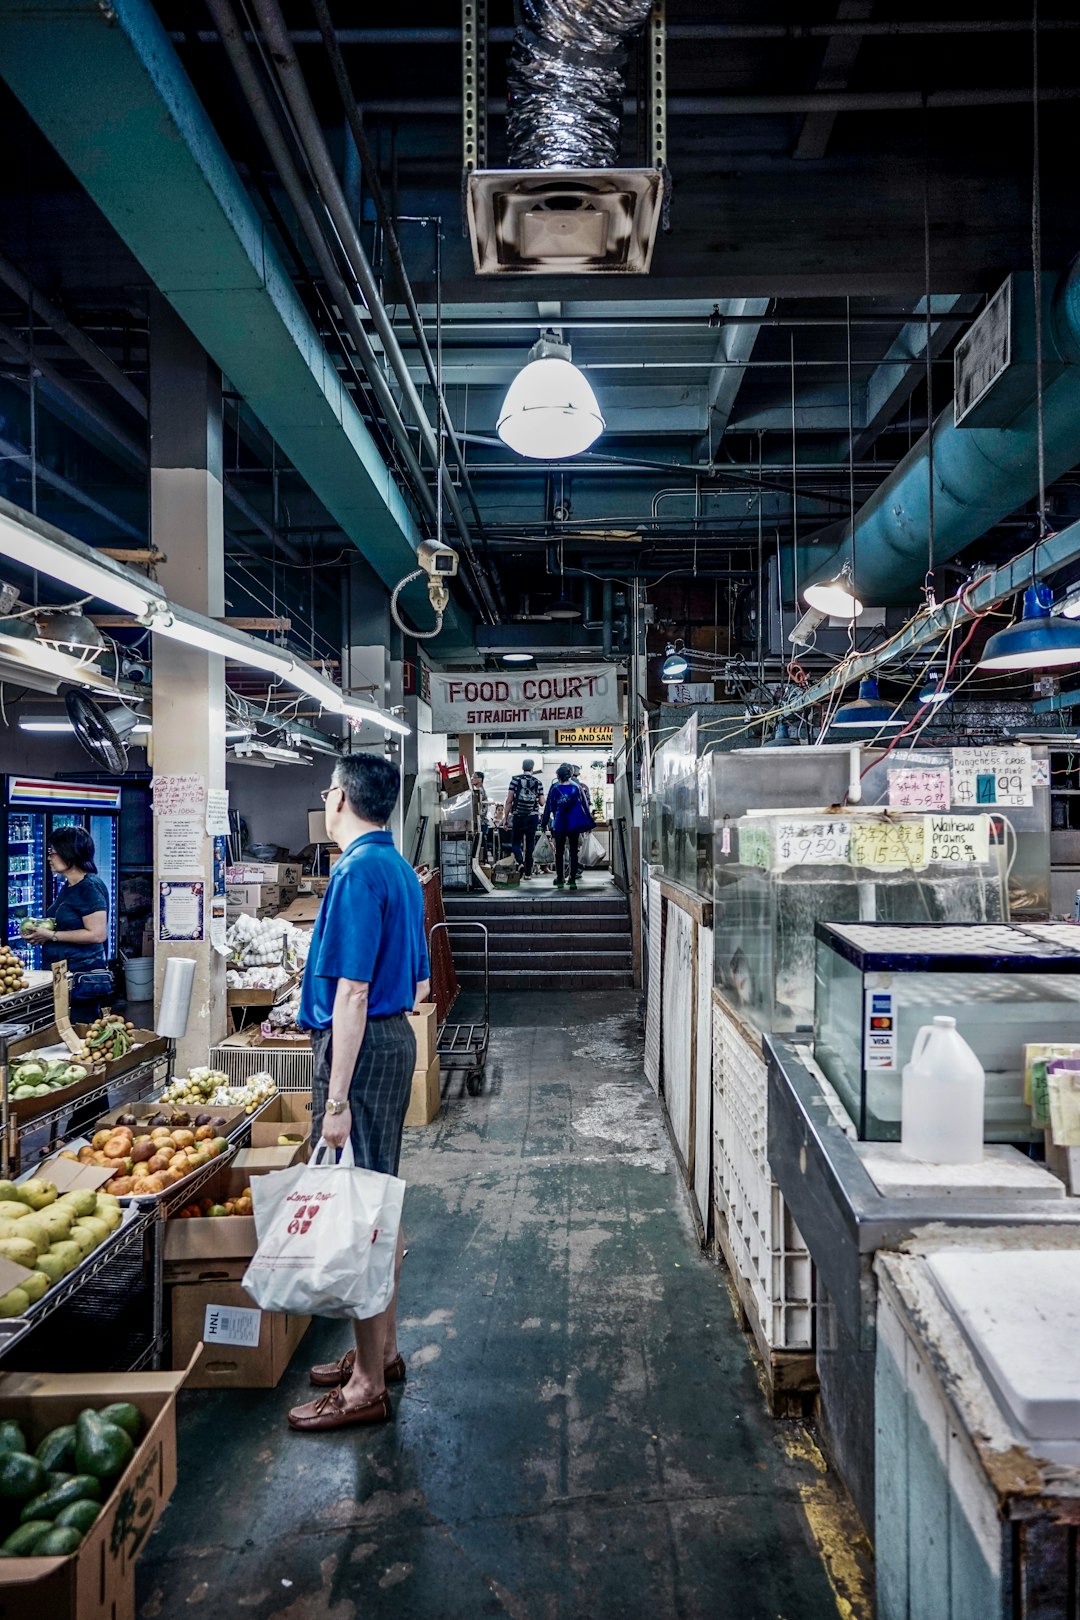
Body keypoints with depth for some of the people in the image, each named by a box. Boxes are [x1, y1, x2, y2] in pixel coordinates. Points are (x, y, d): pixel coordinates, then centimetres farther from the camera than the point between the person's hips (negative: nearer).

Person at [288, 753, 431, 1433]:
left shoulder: (360, 872, -17)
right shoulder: (401, 869, 11)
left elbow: (353, 993, -22)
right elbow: (420, 985, 16)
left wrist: (336, 1098, -20)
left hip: (360, 1046, -10)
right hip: (395, 1037, 10)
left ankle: (367, 1387, 14)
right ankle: (383, 1350, 33)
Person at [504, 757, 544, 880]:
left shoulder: (515, 779, -3)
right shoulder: (538, 782, 2)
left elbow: (509, 800, -6)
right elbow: (542, 802, 2)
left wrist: (506, 817, -1)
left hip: (518, 816, -2)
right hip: (533, 817, 2)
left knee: (515, 842, 9)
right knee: (530, 844, 9)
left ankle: (520, 862, -16)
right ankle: (528, 872, 10)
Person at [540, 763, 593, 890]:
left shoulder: (554, 788, -6)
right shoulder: (577, 787, -2)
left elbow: (549, 807, -1)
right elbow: (585, 805, 4)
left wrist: (544, 824, 7)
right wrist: (589, 822, 13)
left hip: (559, 825, -1)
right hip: (575, 825, 1)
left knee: (559, 852, 11)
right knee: (573, 851, 7)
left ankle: (559, 880, 12)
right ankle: (572, 881, 3)